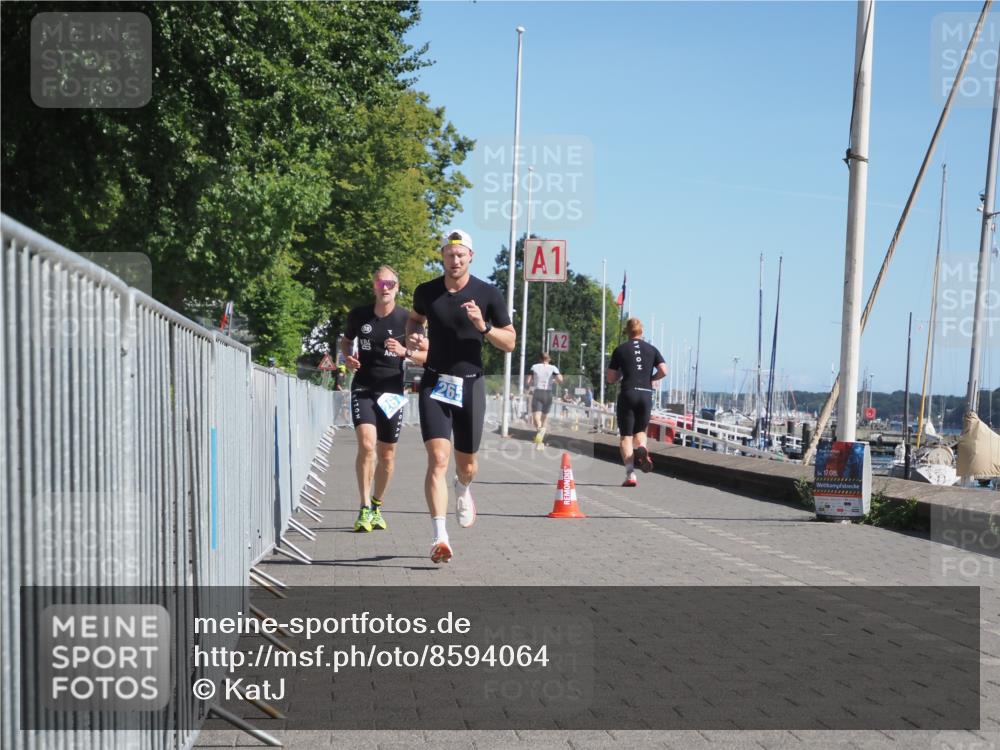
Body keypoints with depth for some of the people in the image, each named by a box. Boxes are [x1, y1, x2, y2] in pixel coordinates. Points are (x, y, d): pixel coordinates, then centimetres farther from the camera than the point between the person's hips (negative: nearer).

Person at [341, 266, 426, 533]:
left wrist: (405, 352, -17)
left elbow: (427, 355, 1)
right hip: (363, 388, -1)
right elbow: (345, 340, 19)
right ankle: (364, 509, -15)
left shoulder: (406, 319, -4)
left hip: (391, 392, 1)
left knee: (387, 454, 8)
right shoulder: (359, 315, 0)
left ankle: (377, 506, 29)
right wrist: (348, 357, -2)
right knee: (366, 444, -21)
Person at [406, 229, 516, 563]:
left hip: (470, 384, 0)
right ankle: (440, 537, -20)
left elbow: (509, 342, 1)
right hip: (435, 383, 0)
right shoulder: (426, 292, 3)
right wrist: (412, 336, 1)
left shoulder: (488, 294, -2)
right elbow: (415, 319, 24)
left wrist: (483, 326, -17)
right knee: (438, 459, -17)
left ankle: (463, 491, 51)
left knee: (466, 465, 13)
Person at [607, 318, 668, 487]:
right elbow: (663, 371, -1)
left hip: (628, 394, -2)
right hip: (646, 394, 2)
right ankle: (642, 448, -16)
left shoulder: (620, 350, 5)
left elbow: (610, 378, 4)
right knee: (640, 430, 20)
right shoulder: (651, 349, 9)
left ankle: (630, 474, -12)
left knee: (626, 436, 2)